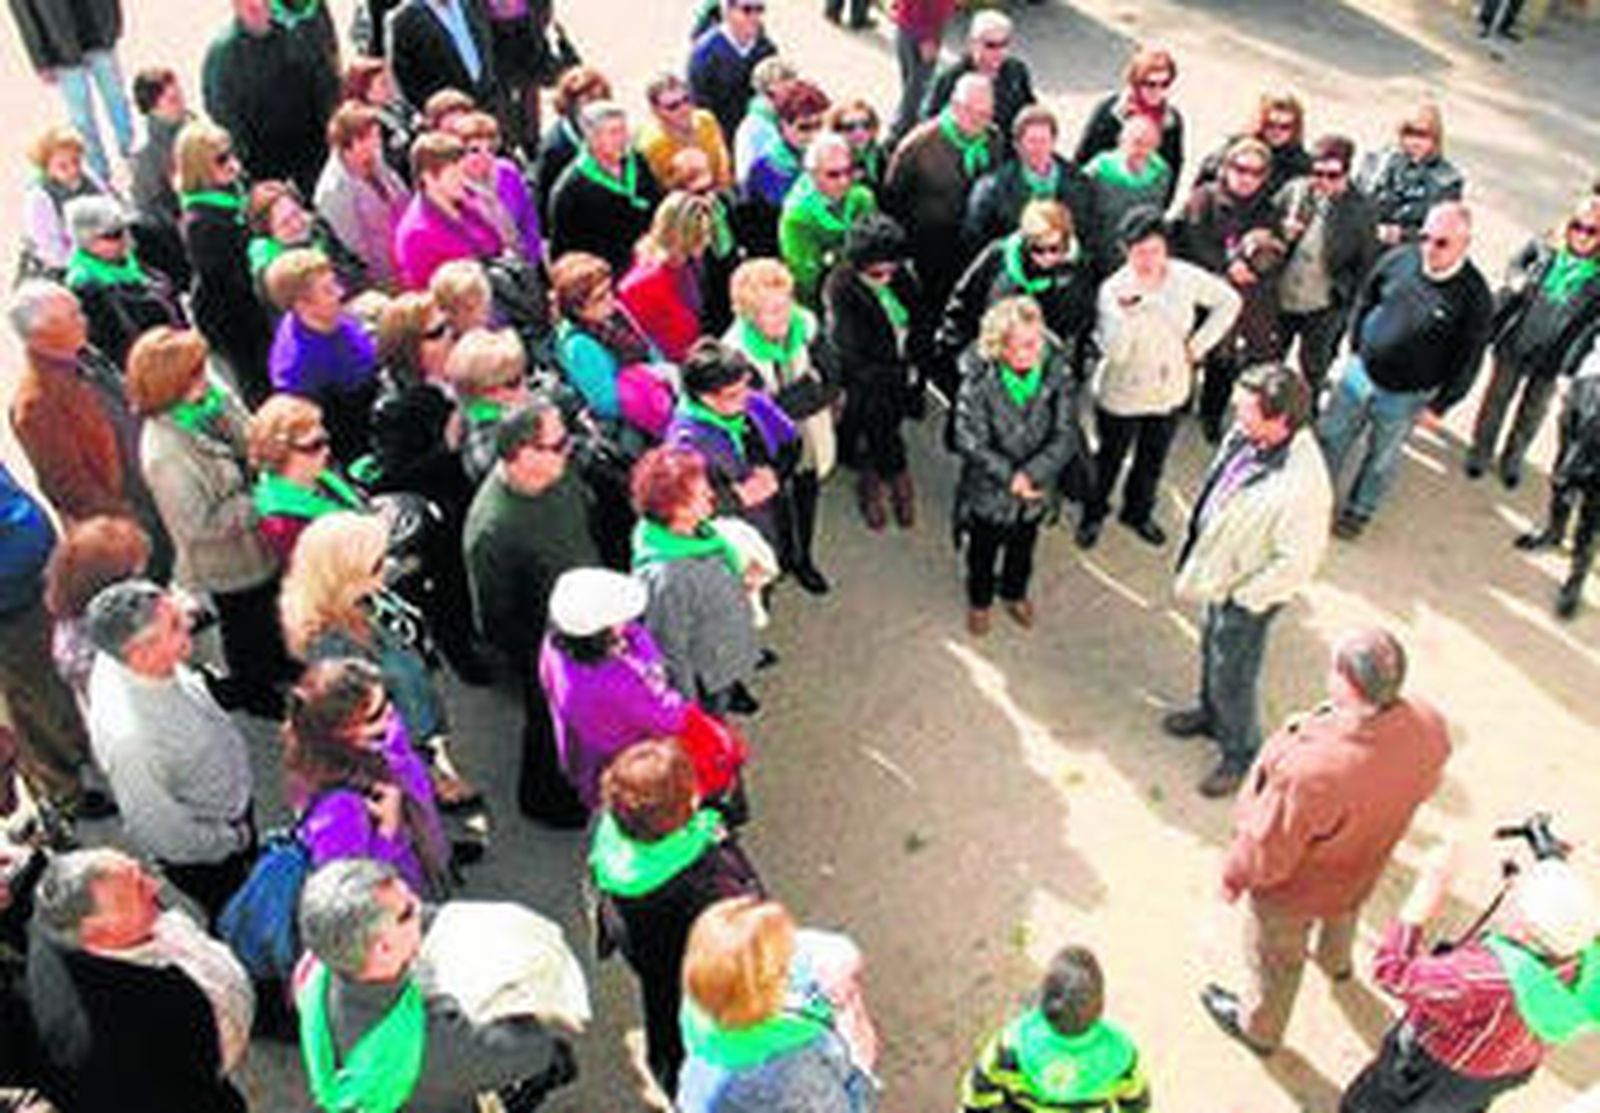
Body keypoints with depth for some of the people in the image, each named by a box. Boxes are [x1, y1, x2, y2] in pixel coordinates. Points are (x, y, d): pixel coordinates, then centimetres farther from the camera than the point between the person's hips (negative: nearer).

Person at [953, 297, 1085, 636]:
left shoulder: (1054, 370, -21)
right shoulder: (979, 381, -28)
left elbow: (1065, 435, -18)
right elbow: (970, 442, -21)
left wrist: (1030, 474, -28)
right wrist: (1009, 477, -25)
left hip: (1036, 486, 3)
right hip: (989, 490, -2)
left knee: (1023, 545, 28)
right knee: (983, 548, 23)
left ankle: (1015, 594, 57)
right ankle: (979, 601, 52)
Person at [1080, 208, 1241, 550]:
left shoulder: (1186, 277, -14)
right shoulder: (1114, 289, -23)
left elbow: (1229, 301, 2)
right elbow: (1114, 351, -31)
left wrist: (1199, 344, -4)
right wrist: (1128, 309, -45)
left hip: (1170, 391, 3)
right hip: (1122, 396, -3)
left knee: (1153, 460, 23)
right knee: (1110, 460, 17)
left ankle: (1138, 512, 49)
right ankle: (1093, 514, 44)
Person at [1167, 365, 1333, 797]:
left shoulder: (1302, 486, -38)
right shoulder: (1247, 435, -15)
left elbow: (1297, 563, -28)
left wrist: (1243, 596, -16)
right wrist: (1195, 551, 12)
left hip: (1246, 594, -7)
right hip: (1218, 572, 8)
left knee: (1232, 676, 14)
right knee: (1211, 651, 30)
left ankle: (1241, 753, 40)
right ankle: (1211, 713, 58)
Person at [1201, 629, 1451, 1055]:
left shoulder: (1312, 769, -49)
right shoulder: (1428, 726, -30)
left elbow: (1268, 855, -31)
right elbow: (1426, 785, -5)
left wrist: (1234, 876, -10)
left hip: (1296, 889, -6)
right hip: (1360, 872, 6)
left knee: (1276, 959, 26)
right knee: (1343, 913, 40)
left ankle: (1258, 1028, 56)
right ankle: (1336, 962, 74)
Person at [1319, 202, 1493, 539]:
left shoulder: (1474, 297, -22)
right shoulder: (1401, 258, -12)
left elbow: (1468, 361, -12)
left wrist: (1438, 406, -8)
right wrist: (1355, 347, 10)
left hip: (1404, 397, -3)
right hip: (1359, 372, 3)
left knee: (1381, 460, 17)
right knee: (1330, 436, 18)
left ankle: (1358, 511, 41)